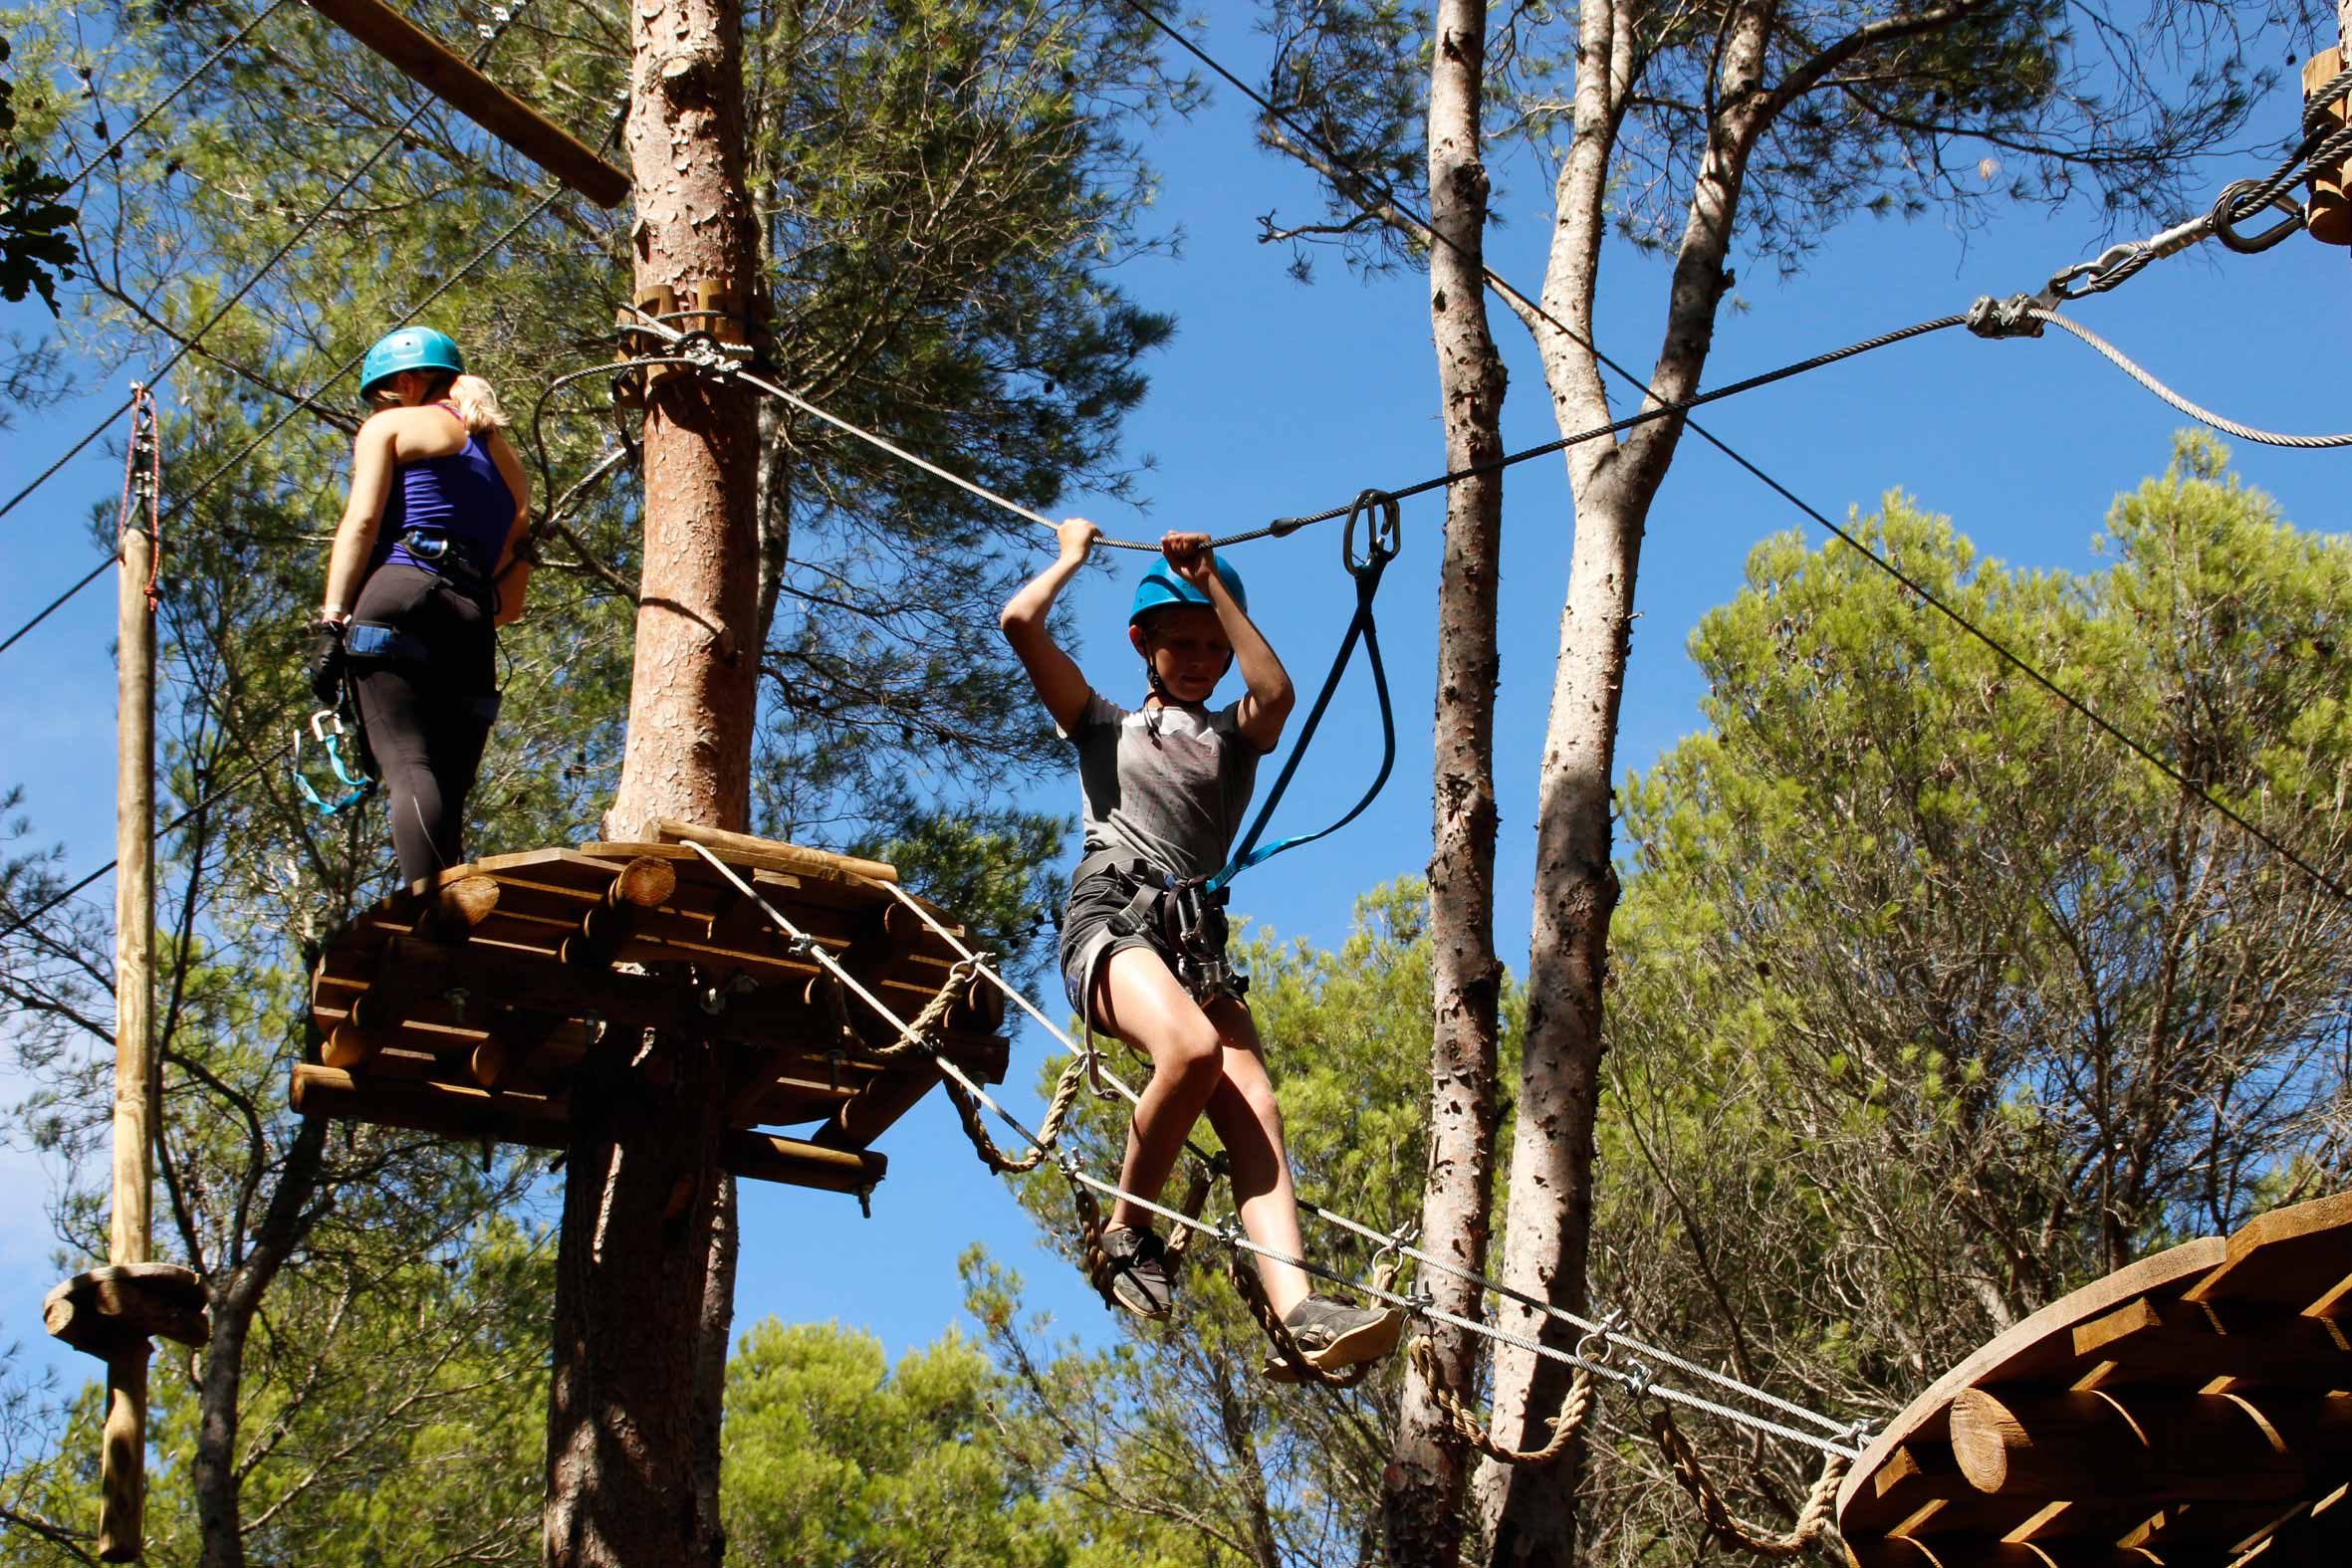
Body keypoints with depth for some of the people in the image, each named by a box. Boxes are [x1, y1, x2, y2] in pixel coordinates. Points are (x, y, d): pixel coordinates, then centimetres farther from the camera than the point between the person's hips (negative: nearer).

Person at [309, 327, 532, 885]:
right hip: (474, 623, 5)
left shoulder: (393, 425, 14)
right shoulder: (506, 456, 30)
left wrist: (332, 624, -7)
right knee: (446, 792, 3)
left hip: (399, 594, -5)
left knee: (407, 766, -19)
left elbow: (362, 522, -2)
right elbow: (512, 598, 23)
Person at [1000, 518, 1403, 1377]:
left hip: (1195, 936, 3)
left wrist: (1213, 582, 7)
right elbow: (1019, 621, 9)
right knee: (1193, 1049, -35)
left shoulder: (1236, 734, 26)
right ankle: (1128, 1231, -15)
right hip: (1109, 919, -3)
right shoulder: (1105, 723, 22)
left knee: (1255, 1106, -22)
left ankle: (1295, 1310, -38)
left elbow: (1276, 691, 0)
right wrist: (1073, 555, 24)